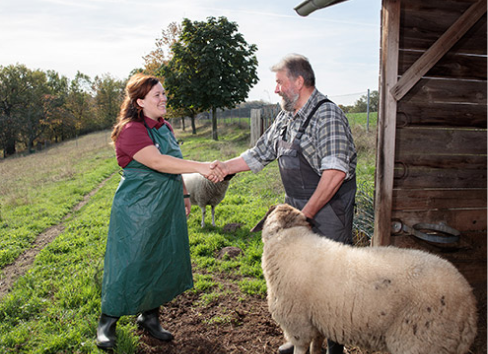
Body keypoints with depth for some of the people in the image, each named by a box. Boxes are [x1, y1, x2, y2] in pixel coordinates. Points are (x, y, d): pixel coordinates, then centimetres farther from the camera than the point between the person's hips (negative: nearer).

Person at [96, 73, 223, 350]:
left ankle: (150, 316, 31)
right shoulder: (131, 130, -17)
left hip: (166, 208, 8)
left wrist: (184, 194, 18)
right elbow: (157, 161, -30)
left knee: (164, 262, 13)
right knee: (128, 264, 2)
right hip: (136, 211, -8)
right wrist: (200, 167, -35)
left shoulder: (165, 127, 10)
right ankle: (108, 322, 24)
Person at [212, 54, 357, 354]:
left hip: (328, 211, -8)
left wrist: (306, 214, -21)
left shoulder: (327, 115, -16)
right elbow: (259, 155, 19)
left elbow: (335, 172, -24)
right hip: (297, 208, 8)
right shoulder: (284, 119, 11)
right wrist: (223, 167, 11)